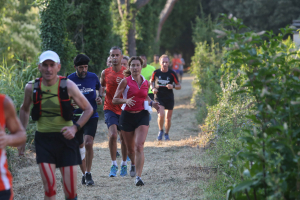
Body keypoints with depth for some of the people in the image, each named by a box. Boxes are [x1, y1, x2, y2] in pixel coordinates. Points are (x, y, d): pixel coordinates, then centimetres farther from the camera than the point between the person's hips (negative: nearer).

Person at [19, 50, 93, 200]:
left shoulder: (68, 86, -6)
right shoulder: (32, 88, 0)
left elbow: (88, 109, 2)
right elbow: (24, 109, 20)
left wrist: (75, 127, -12)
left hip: (65, 138, -1)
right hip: (43, 140, 1)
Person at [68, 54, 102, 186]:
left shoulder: (93, 77, 1)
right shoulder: (70, 79, -3)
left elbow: (99, 88, 21)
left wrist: (100, 98, 0)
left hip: (91, 116, -1)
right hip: (76, 117, 1)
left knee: (89, 143, -19)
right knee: (80, 147, 8)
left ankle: (88, 174, -8)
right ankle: (84, 174, 25)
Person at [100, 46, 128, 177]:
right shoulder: (105, 73, 0)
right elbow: (101, 86, 17)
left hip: (124, 109, 1)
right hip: (110, 108, -1)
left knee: (124, 138, 9)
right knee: (113, 135, -19)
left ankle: (124, 164, 27)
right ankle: (114, 164, -7)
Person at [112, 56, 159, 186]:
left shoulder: (146, 83, 6)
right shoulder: (125, 81, -4)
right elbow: (114, 100, -5)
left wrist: (152, 103, 4)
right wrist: (126, 100, -23)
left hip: (142, 116, 1)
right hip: (127, 116, 0)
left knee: (139, 146, -16)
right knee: (130, 148, 12)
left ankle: (138, 176, -18)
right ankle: (133, 164, 47)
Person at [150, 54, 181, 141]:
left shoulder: (172, 73, -5)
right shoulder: (156, 73, -3)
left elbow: (179, 86, 1)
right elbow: (151, 82, 15)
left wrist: (173, 86, -20)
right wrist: (153, 88, -5)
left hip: (169, 98, 1)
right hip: (159, 97, -1)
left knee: (168, 118, 7)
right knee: (161, 115, -20)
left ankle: (166, 134, 30)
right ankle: (161, 131, 6)